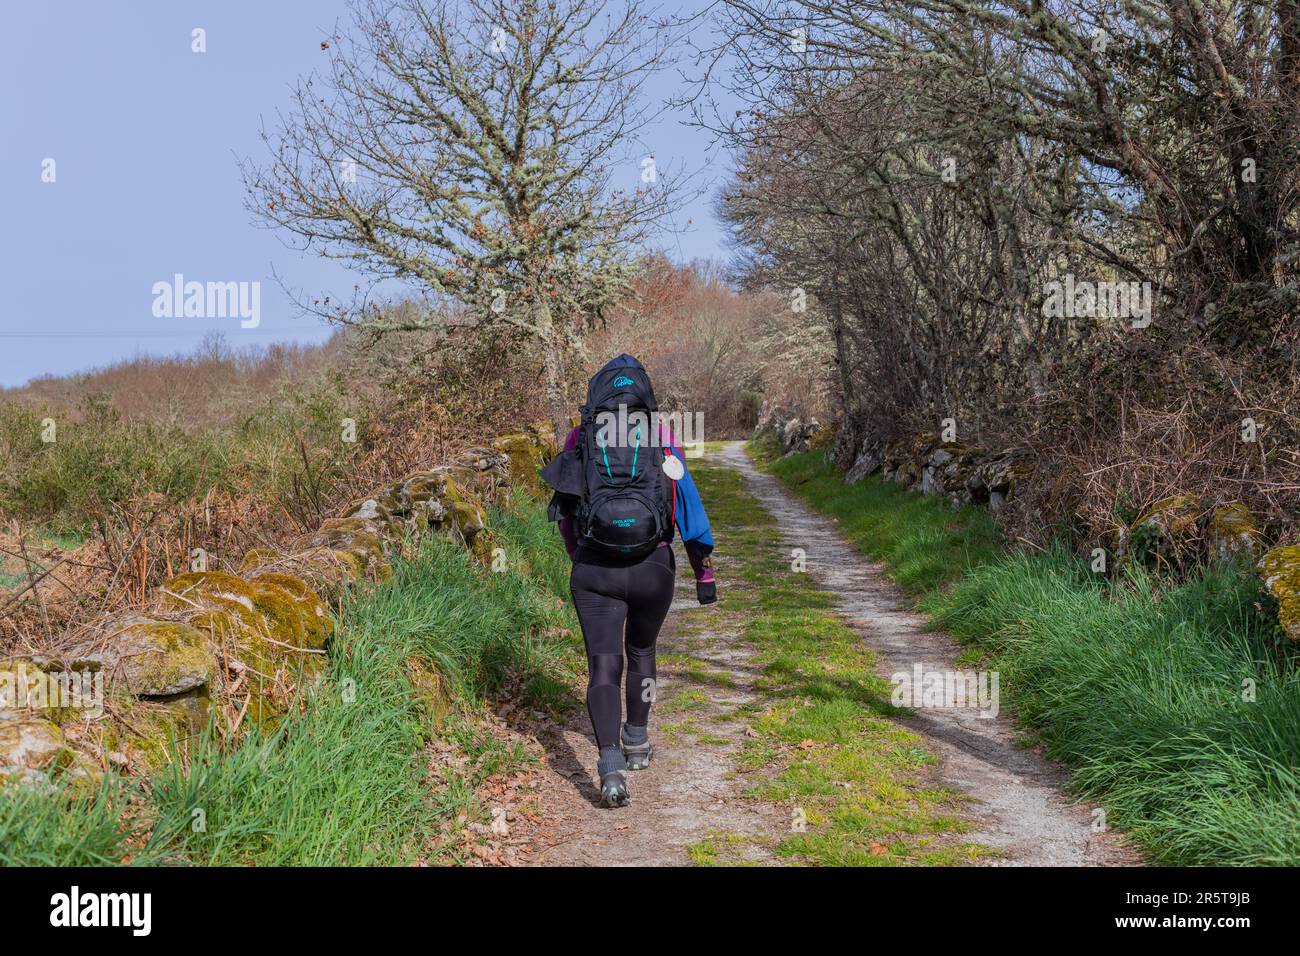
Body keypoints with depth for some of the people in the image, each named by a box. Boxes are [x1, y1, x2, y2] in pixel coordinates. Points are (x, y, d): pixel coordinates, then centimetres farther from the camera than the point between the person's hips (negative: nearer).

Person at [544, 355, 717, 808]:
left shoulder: (578, 441, 4)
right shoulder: (662, 439, 0)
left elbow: (566, 514, 14)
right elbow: (689, 506, 0)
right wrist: (704, 573, 6)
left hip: (594, 570, -1)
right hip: (653, 568, 1)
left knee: (604, 665, -1)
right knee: (640, 650, 25)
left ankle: (611, 766, -18)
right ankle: (637, 741, 35)